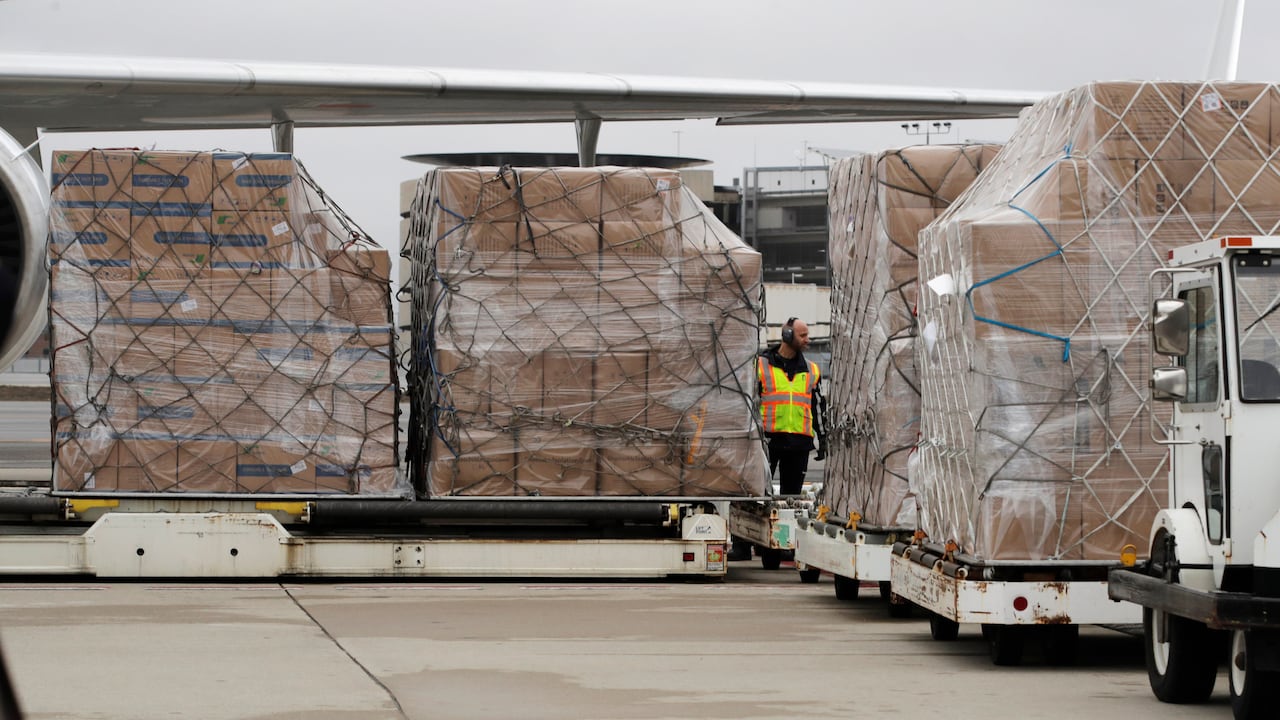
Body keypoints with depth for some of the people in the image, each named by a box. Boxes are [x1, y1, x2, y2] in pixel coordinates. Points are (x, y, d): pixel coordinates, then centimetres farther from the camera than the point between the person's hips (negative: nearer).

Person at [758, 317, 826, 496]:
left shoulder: (811, 370, 15)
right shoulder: (761, 365, 2)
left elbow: (818, 407, 20)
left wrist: (822, 440, 17)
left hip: (799, 443, 4)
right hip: (768, 440, -4)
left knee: (792, 492, 7)